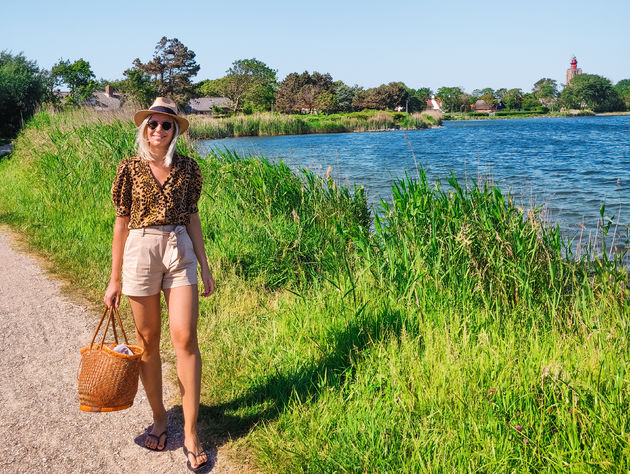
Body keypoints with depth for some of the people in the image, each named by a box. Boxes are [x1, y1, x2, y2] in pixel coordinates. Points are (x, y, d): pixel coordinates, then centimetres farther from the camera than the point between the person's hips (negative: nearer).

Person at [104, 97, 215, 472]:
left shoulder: (188, 169, 4)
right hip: (140, 252, 0)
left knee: (185, 338, -7)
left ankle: (191, 433, 2)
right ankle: (159, 418, 26)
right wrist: (115, 279, 4)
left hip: (180, 251, 0)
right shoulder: (130, 168, 1)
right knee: (148, 340, 8)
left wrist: (205, 267, 5)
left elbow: (193, 219, 9)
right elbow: (122, 223, 4)